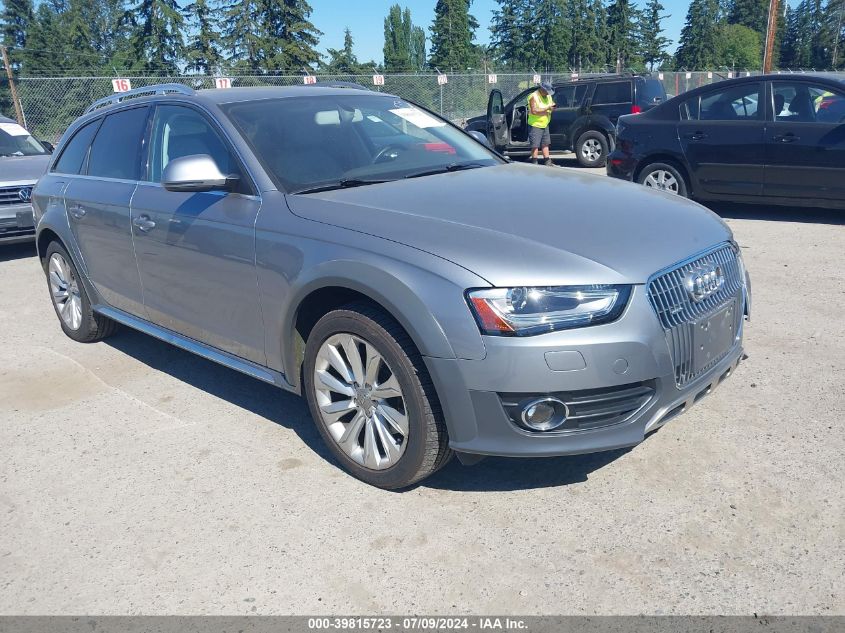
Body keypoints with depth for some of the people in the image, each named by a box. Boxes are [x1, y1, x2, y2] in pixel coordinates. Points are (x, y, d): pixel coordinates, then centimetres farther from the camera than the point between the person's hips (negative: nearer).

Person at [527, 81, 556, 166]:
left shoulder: (548, 96, 10)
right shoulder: (534, 97, -16)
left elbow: (551, 104, 21)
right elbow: (534, 111, -25)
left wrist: (552, 107, -5)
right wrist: (547, 108, -25)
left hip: (545, 124, 8)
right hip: (535, 125, -8)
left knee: (545, 144, 13)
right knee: (535, 145, -5)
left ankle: (548, 162, 20)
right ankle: (534, 164, 0)